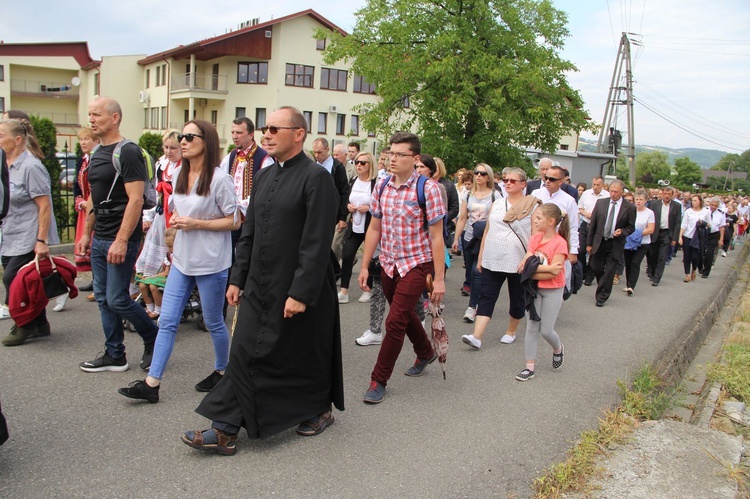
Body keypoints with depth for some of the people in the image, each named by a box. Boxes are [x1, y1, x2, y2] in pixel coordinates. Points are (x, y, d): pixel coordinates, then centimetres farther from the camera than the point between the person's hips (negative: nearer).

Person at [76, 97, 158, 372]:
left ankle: (153, 339, 17)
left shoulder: (128, 152, -13)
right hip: (99, 239, 9)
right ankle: (114, 355, 22)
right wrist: (87, 233, 18)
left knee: (117, 299, -5)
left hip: (120, 240, -9)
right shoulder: (96, 153, 14)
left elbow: (135, 199, -20)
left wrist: (121, 240, -23)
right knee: (103, 298, 11)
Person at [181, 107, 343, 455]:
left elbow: (317, 242, -19)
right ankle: (224, 430, 15)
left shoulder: (316, 177, -14)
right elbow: (249, 232, 15)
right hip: (259, 287, 7)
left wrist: (301, 292, -21)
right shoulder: (264, 176, 11)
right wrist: (237, 278, 13)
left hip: (299, 288, -7)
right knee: (244, 354, 7)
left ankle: (319, 410, 35)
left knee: (306, 355, 10)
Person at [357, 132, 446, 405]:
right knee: (405, 315, 21)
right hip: (389, 264, 6)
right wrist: (364, 266, 6)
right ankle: (426, 353, 49)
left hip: (416, 264, -5)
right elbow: (374, 228, 7)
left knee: (395, 321, -7)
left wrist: (439, 278, -14)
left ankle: (379, 380, 9)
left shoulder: (427, 188, -14)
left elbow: (436, 236, -13)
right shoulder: (381, 187, 1)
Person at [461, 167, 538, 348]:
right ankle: (476, 337, -8)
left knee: (517, 300, 11)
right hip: (492, 260, 3)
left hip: (517, 263, -3)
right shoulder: (497, 203, 10)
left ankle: (511, 332, 32)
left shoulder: (532, 206, -4)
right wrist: (480, 256, 12)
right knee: (486, 297, -4)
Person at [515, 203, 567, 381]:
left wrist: (532, 271, -18)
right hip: (534, 288, 5)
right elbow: (525, 264, -9)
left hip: (552, 291, -5)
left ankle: (558, 349, 35)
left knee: (546, 330, 2)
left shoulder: (560, 242, -15)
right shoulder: (534, 238, 1)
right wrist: (546, 268, -21)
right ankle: (530, 366, 13)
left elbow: (554, 273, -22)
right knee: (531, 328, 6)